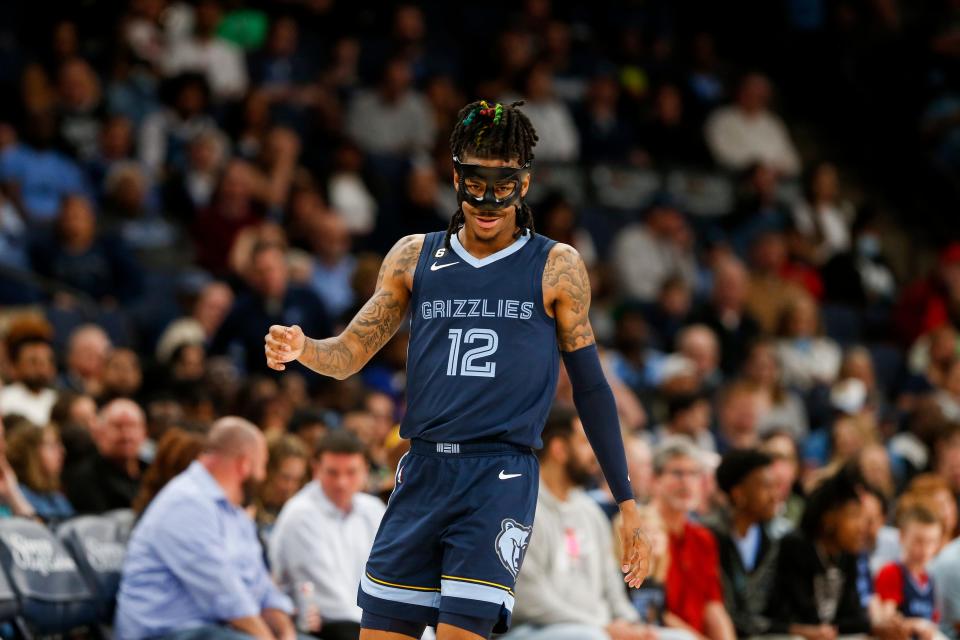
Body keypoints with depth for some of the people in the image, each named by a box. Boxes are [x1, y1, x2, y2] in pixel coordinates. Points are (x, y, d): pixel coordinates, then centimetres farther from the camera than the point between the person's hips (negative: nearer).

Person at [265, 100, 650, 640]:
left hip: (501, 479, -4)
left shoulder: (556, 267, 4)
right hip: (423, 474, 4)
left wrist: (627, 503, 6)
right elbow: (349, 355, 12)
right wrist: (301, 349, -12)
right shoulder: (414, 257, 12)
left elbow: (590, 386, 8)